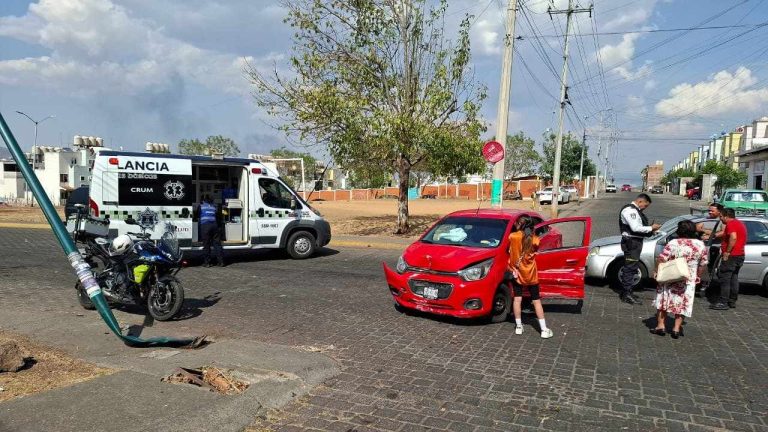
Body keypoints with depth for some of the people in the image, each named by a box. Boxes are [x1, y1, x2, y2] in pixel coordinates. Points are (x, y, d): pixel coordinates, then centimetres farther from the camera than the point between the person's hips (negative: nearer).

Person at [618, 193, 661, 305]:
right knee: (630, 268, -7)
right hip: (631, 242, -11)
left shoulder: (635, 210, 19)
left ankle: (627, 292, 26)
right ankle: (627, 295, -2)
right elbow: (635, 228, -23)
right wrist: (651, 228, -13)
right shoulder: (629, 210, -15)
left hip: (636, 242, 11)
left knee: (632, 268, 16)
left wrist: (650, 231, 9)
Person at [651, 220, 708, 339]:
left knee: (663, 301, 11)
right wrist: (697, 276, 19)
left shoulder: (673, 243, -14)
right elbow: (703, 265, 6)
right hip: (689, 281, 3)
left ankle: (660, 326, 12)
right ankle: (676, 328, 13)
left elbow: (661, 259, -16)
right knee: (682, 304, 12)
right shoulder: (701, 245, -1)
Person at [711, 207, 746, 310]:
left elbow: (733, 237, -29)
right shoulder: (740, 223, 18)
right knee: (734, 278, 15)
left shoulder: (731, 224, -14)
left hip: (731, 256, -10)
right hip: (740, 255, 10)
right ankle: (732, 301, 20)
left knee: (725, 279, -6)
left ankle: (723, 303, -6)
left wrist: (727, 252, -25)